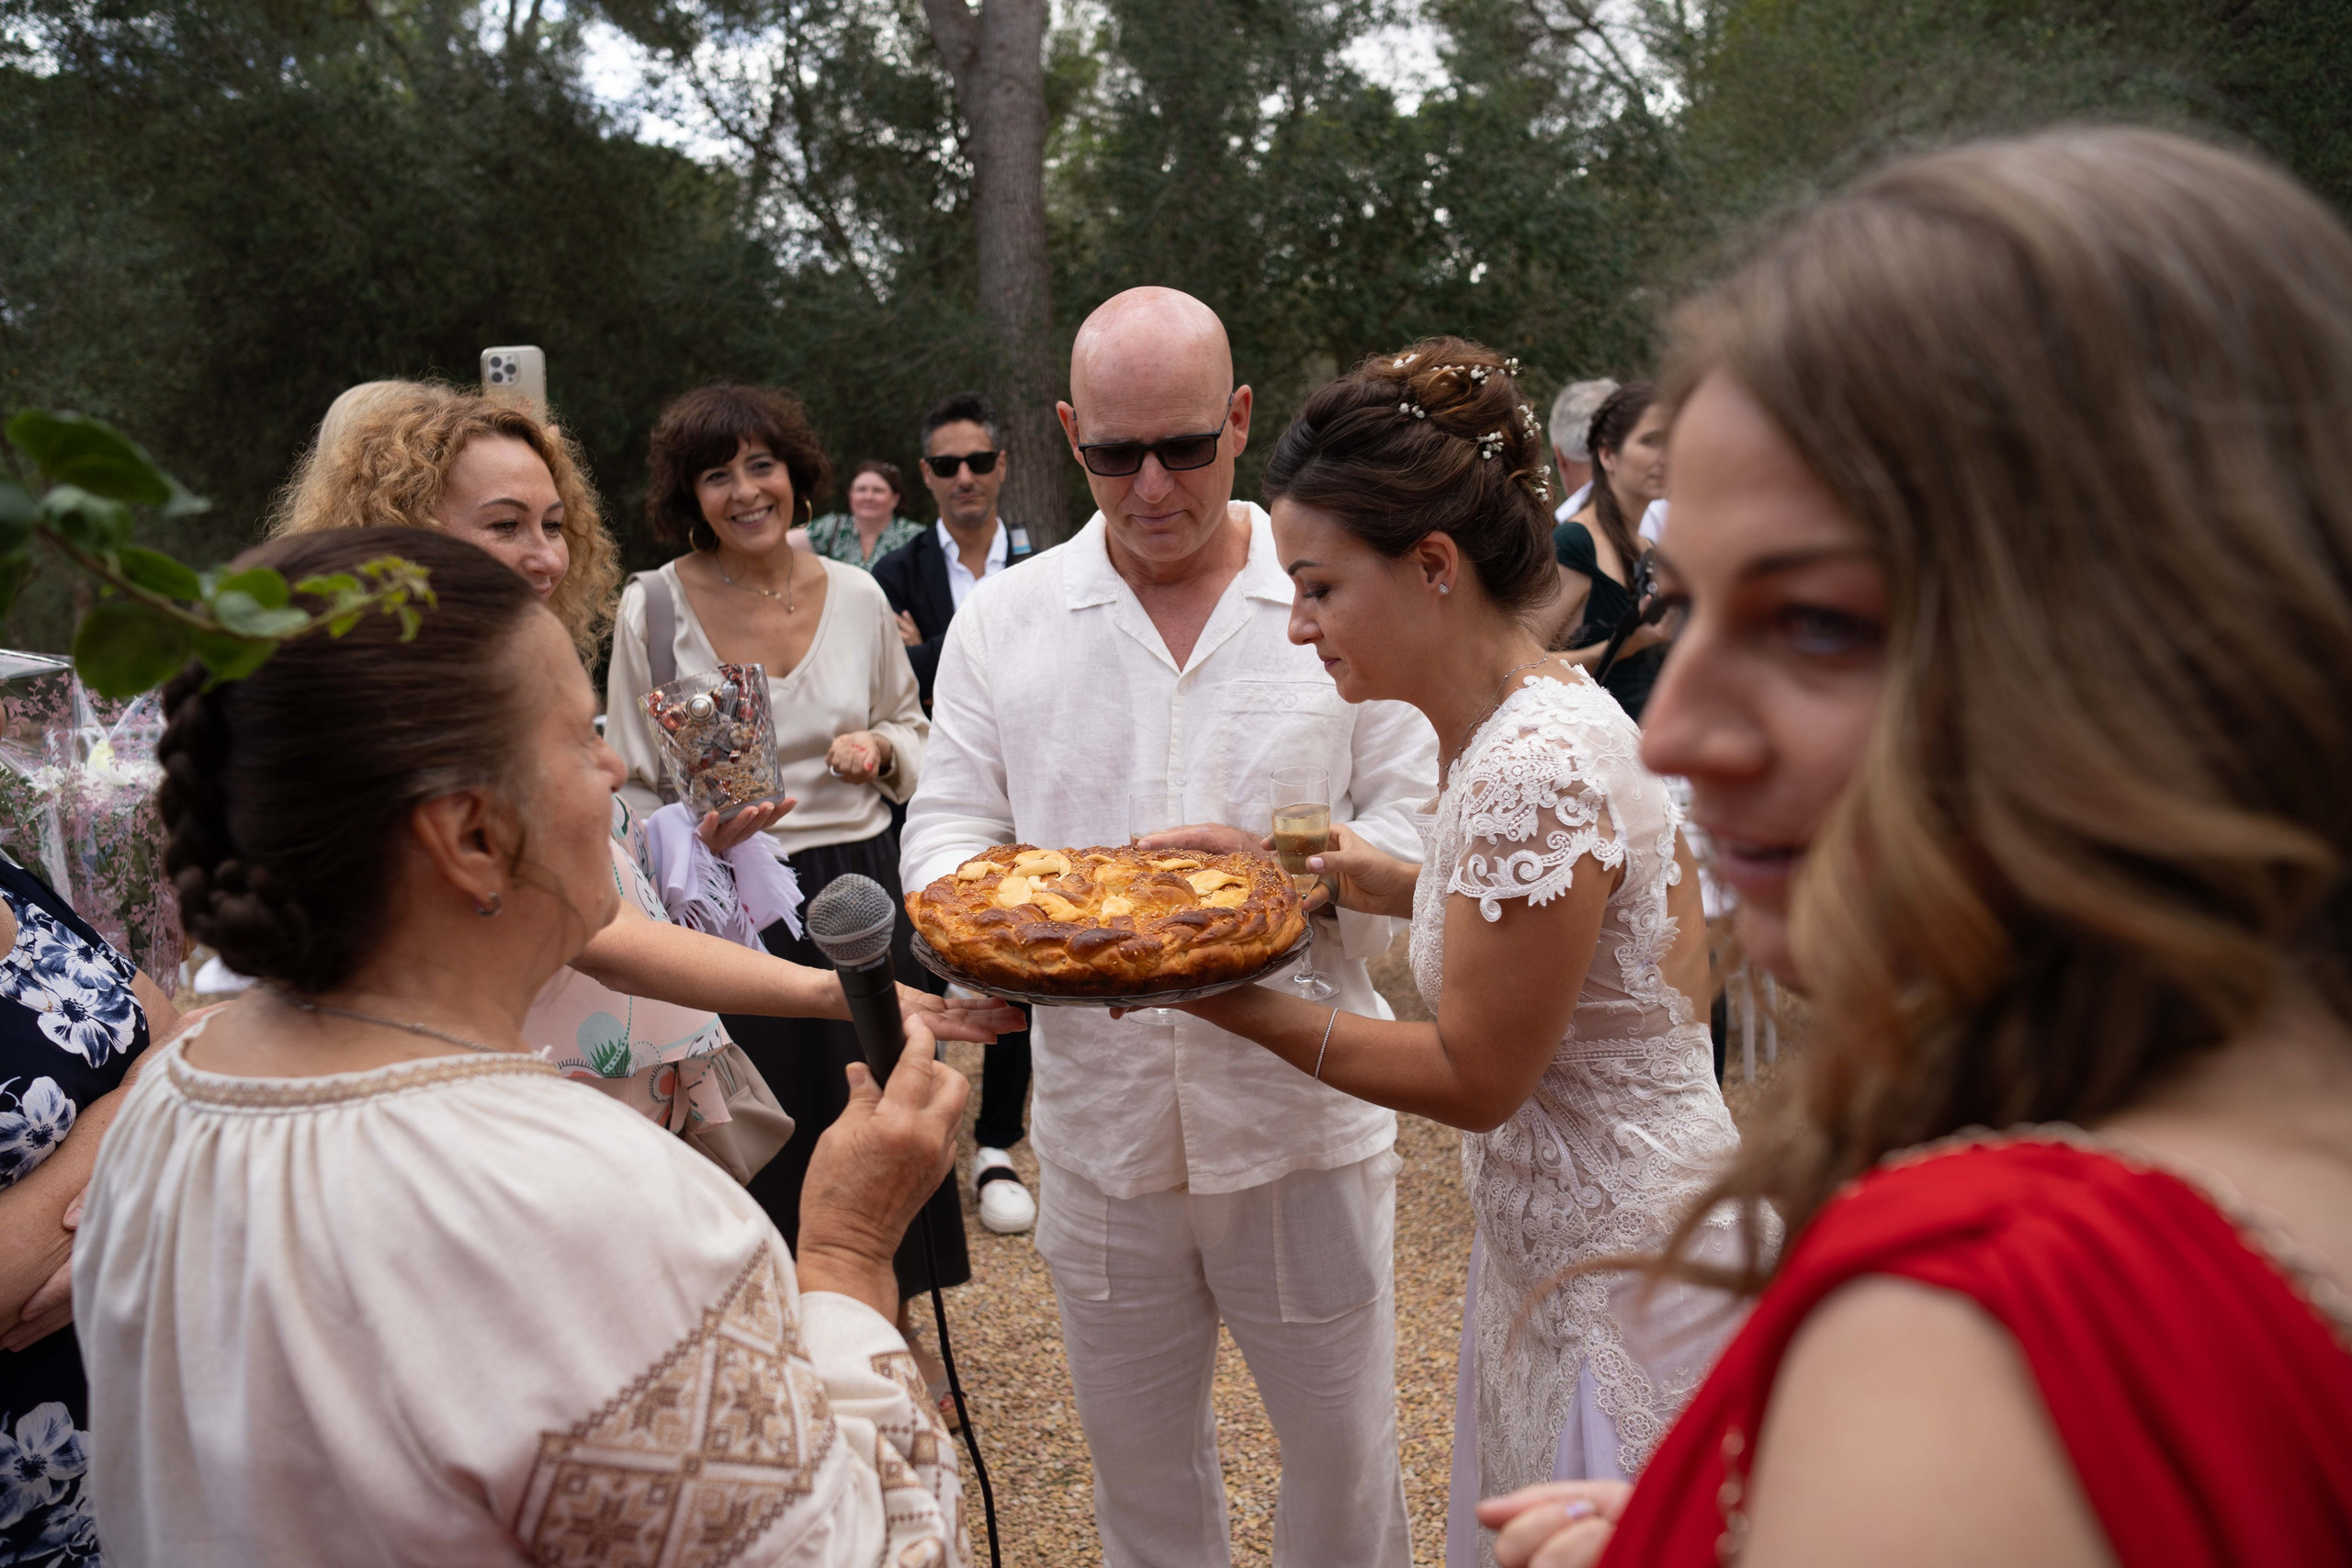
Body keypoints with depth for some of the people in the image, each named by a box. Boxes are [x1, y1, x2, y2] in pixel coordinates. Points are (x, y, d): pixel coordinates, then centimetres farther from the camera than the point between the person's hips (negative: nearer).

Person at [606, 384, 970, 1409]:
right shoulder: (653, 606, -7)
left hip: (862, 882, 3)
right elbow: (633, 787, -1)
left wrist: (880, 747, -7)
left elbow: (911, 727, 14)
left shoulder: (856, 595, 1)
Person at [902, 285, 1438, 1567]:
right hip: (1096, 1124, 2)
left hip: (1306, 1116, -1)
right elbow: (945, 827, 2)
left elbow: (1419, 823, -2)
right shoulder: (1001, 619, 2)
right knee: (1137, 1458, 20)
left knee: (1343, 1448, 15)